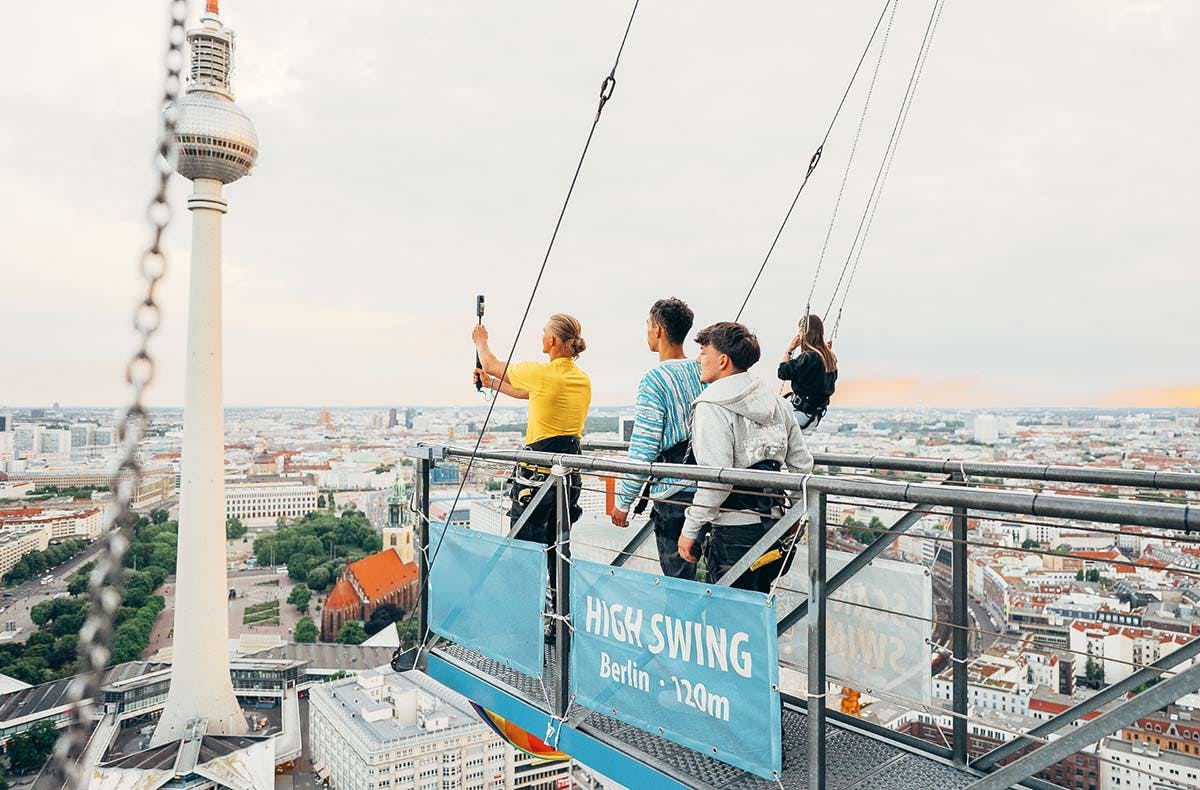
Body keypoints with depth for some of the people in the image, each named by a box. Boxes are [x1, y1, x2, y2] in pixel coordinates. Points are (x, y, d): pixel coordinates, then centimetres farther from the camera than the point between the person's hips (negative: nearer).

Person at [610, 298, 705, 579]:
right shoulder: (702, 372, 6)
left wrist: (623, 501, -7)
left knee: (678, 579, 1)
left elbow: (643, 450, -16)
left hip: (672, 494, -7)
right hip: (705, 490, 7)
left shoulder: (655, 380, -15)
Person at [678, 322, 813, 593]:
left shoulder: (712, 407, -15)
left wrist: (690, 529, -13)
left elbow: (715, 479, -22)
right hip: (771, 524, 8)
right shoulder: (776, 402, 10)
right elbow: (802, 464, 13)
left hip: (734, 532, -8)